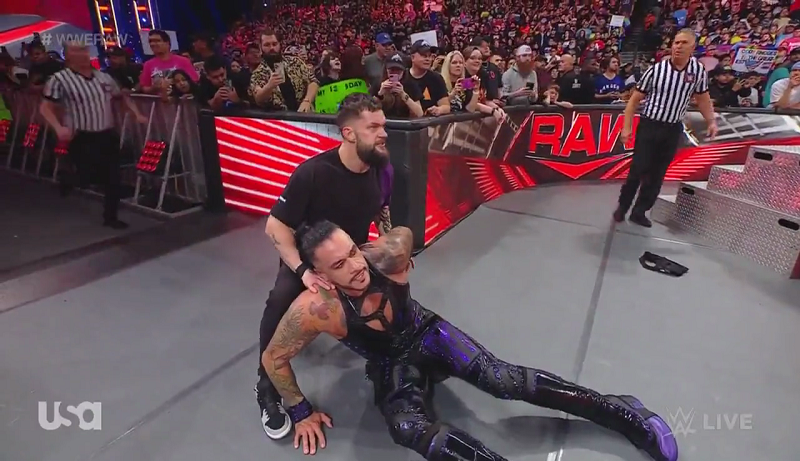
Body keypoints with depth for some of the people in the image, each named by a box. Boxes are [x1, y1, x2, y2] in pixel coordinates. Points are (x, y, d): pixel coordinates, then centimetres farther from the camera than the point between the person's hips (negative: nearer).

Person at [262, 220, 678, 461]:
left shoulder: (386, 255, -27)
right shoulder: (315, 309, -30)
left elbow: (405, 231, -3)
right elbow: (273, 359, -15)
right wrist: (301, 412, -7)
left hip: (427, 334, 0)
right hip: (390, 367, 0)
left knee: (499, 378, -20)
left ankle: (619, 411, -10)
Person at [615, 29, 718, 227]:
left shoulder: (698, 70, 0)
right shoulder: (656, 70, -8)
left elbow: (702, 98, 14)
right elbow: (635, 99, -3)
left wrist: (711, 121, 11)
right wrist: (627, 127, -7)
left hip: (673, 130, 3)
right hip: (649, 126, -3)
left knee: (657, 174, 6)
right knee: (638, 170, -4)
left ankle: (639, 211, 16)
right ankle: (622, 207, 14)